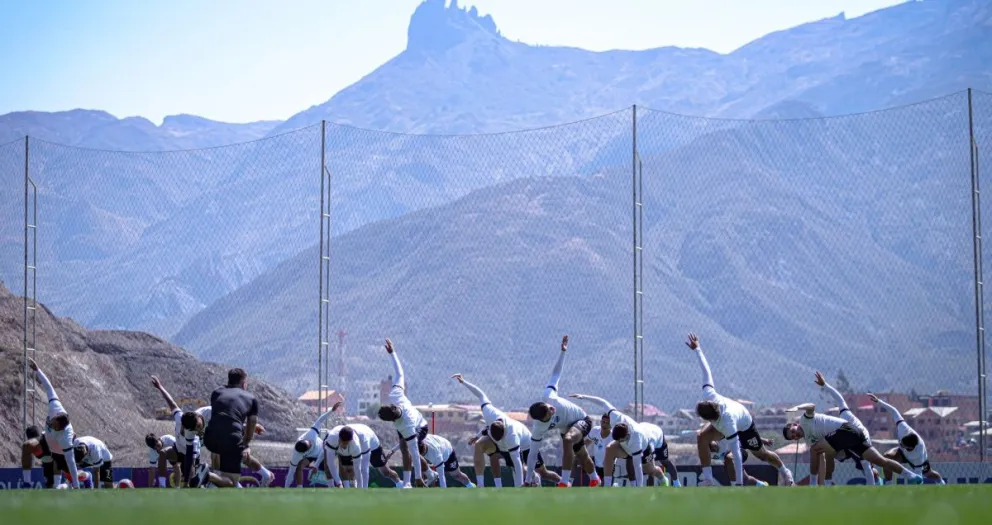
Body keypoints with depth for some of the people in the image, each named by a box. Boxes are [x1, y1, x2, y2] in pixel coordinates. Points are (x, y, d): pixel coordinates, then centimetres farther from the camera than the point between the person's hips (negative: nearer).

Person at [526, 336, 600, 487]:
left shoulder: (548, 396, -31)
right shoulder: (538, 429, -30)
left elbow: (555, 374, -18)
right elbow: (532, 455, -24)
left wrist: (562, 351, -20)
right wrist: (529, 480, -26)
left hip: (582, 420, -1)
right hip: (567, 428, 1)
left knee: (567, 439, -33)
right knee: (582, 456, 23)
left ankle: (565, 482, -25)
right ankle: (594, 480, 58)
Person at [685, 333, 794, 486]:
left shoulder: (727, 423, -48)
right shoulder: (710, 395, -37)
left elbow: (736, 455, -44)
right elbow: (706, 371, -26)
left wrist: (739, 483, -41)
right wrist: (697, 349, -15)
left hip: (743, 426, -6)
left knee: (762, 454, 19)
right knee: (702, 437, -20)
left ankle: (785, 473, 50)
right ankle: (708, 479, -11)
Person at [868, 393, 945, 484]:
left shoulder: (919, 454, -49)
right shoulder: (903, 428, -42)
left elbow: (918, 472, -43)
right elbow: (894, 411, -28)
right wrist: (878, 401, -28)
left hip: (919, 460, -3)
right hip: (903, 453, 3)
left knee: (928, 474, 29)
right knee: (887, 456, -31)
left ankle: (941, 481, 68)